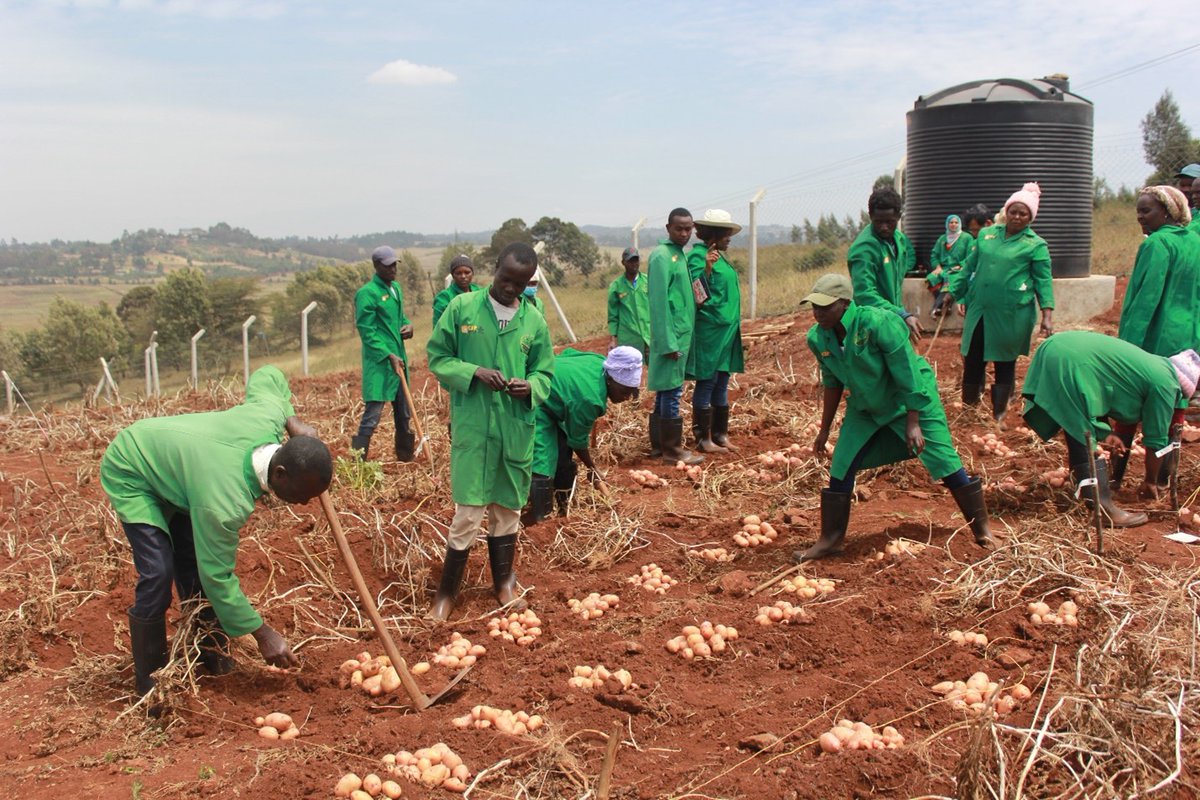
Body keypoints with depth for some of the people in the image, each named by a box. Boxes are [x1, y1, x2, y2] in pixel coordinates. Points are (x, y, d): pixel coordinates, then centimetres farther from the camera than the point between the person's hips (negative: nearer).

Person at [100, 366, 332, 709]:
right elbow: (219, 577, -31)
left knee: (195, 562, 6)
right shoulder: (225, 501, -43)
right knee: (158, 574, -17)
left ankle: (212, 658, 20)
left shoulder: (269, 416, -26)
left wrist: (294, 423, -11)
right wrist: (264, 635, -23)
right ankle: (150, 687, -3)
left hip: (169, 461, 8)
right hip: (130, 475, -8)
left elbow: (266, 375, -3)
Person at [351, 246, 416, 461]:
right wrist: (389, 356, -20)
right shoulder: (367, 294, -12)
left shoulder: (396, 288, 12)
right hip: (378, 363, -8)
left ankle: (405, 456, 32)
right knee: (372, 415, -10)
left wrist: (408, 324, 3)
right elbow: (367, 332, -15)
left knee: (404, 411, 17)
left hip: (399, 358, 8)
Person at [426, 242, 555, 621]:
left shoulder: (534, 321, 3)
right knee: (468, 512, -2)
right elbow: (436, 357, 0)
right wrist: (473, 372, -16)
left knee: (508, 508, 15)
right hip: (471, 427, -3)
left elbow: (545, 372, 10)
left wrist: (531, 386, -12)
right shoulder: (461, 307, -4)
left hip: (516, 429, 3)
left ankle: (504, 581, 33)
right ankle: (447, 591, 15)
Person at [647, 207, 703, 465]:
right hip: (672, 337, -9)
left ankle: (659, 444, 21)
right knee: (671, 392, -4)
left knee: (666, 391, 13)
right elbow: (659, 303, -18)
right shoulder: (662, 256, -13)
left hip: (682, 335, 9)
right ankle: (672, 449, 2)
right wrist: (669, 343, -20)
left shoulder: (680, 255, 14)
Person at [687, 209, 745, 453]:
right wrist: (707, 268, -33)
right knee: (706, 383, -3)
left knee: (721, 385, 13)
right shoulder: (698, 255, -11)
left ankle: (720, 434, 21)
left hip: (726, 330, 9)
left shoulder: (720, 257, 16)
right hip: (709, 331, -9)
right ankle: (703, 439, 4)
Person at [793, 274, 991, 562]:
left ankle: (982, 528, 15)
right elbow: (832, 383, 4)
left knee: (945, 463, -3)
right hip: (865, 409, 5)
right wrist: (824, 429, 8)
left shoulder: (878, 323, -31)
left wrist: (913, 423, -23)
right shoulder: (818, 338, -13)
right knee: (840, 468, -2)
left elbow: (908, 376, -25)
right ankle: (831, 539, 9)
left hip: (913, 402, -5)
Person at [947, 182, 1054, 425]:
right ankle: (968, 406, 22)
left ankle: (999, 415, 20)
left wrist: (1047, 314, -11)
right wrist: (953, 292, 13)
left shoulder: (1036, 245, 0)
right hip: (979, 309, 3)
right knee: (972, 359, 6)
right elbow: (969, 267, 17)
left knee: (1005, 363, 6)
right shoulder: (986, 235, 11)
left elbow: (1043, 281, -2)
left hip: (1011, 315, -3)